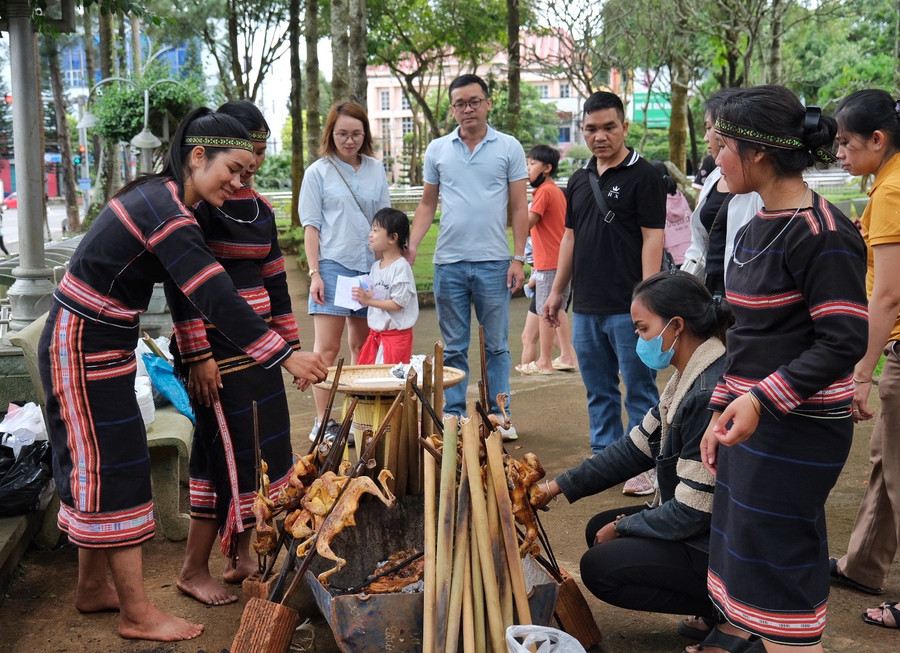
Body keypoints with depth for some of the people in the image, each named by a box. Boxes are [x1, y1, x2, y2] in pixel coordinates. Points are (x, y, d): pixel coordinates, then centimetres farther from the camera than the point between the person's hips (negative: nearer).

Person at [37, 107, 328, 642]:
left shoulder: (159, 196, 6)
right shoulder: (166, 212, -25)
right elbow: (218, 300, -30)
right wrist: (287, 357, -27)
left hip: (96, 344, 10)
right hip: (84, 348, -10)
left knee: (97, 466, 16)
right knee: (115, 470, -4)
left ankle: (92, 588, 29)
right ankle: (137, 614, 5)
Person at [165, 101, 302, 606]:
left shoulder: (260, 207, 12)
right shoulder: (197, 201, -11)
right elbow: (180, 284, -15)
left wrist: (290, 341, 15)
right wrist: (197, 356, -18)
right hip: (216, 349, -8)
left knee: (264, 447, 10)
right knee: (229, 454, -5)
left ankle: (243, 555, 25)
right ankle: (194, 570, 11)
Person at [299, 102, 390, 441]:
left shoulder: (376, 169, 11)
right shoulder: (318, 172, 1)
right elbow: (311, 225, -2)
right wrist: (314, 273, -9)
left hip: (370, 266, 4)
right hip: (333, 264, -4)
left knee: (362, 346, 11)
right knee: (326, 347, -5)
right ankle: (322, 422, 0)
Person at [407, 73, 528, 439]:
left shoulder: (508, 148, 2)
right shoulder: (437, 150, 8)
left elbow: (519, 207, 2)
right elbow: (427, 204, 12)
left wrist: (518, 258, -5)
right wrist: (411, 247, -2)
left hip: (493, 261, -1)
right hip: (448, 262, 2)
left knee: (496, 345, 6)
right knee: (453, 347, 8)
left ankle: (500, 416, 15)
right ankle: (453, 417, 16)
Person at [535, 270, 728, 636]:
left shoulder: (711, 395, -28)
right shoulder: (689, 380, 2)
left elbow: (691, 512, -25)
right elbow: (636, 448, 8)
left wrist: (622, 527, -9)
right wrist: (558, 487, 6)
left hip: (724, 549, -9)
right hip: (698, 524, 10)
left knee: (599, 567, -6)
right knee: (599, 530, 13)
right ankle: (714, 605, 12)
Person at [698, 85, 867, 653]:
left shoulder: (823, 234, -16)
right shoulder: (757, 229, 12)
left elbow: (844, 341, -20)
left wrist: (762, 400, -28)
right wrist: (721, 413, 17)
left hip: (798, 430, -9)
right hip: (749, 418, 9)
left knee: (778, 585, -1)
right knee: (741, 560, 16)